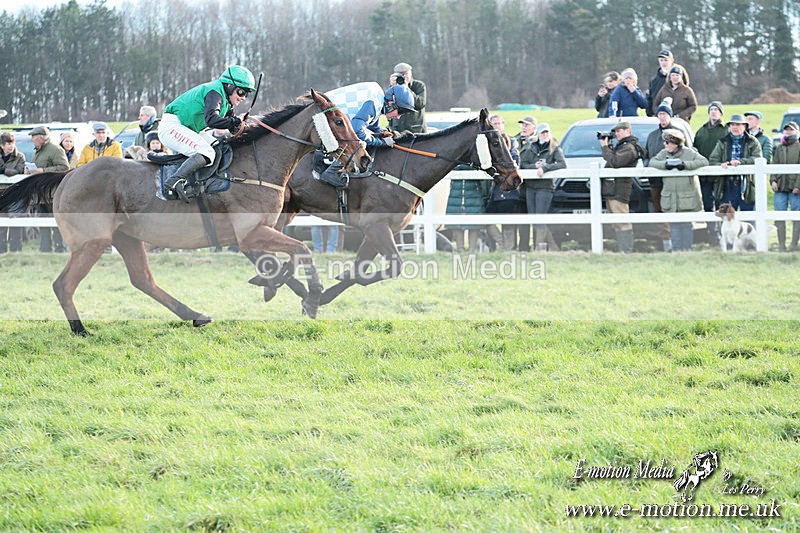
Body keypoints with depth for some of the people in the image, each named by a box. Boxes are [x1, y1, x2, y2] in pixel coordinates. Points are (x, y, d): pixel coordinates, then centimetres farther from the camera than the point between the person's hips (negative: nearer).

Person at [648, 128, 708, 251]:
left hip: (687, 198, -4)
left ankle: (687, 249, 7)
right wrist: (666, 164, -17)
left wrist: (684, 164, -19)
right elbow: (652, 162, 0)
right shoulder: (664, 153, 9)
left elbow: (704, 162, -12)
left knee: (686, 225, 1)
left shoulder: (689, 153, -3)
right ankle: (677, 249, 7)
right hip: (670, 198, 4)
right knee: (674, 225, 3)